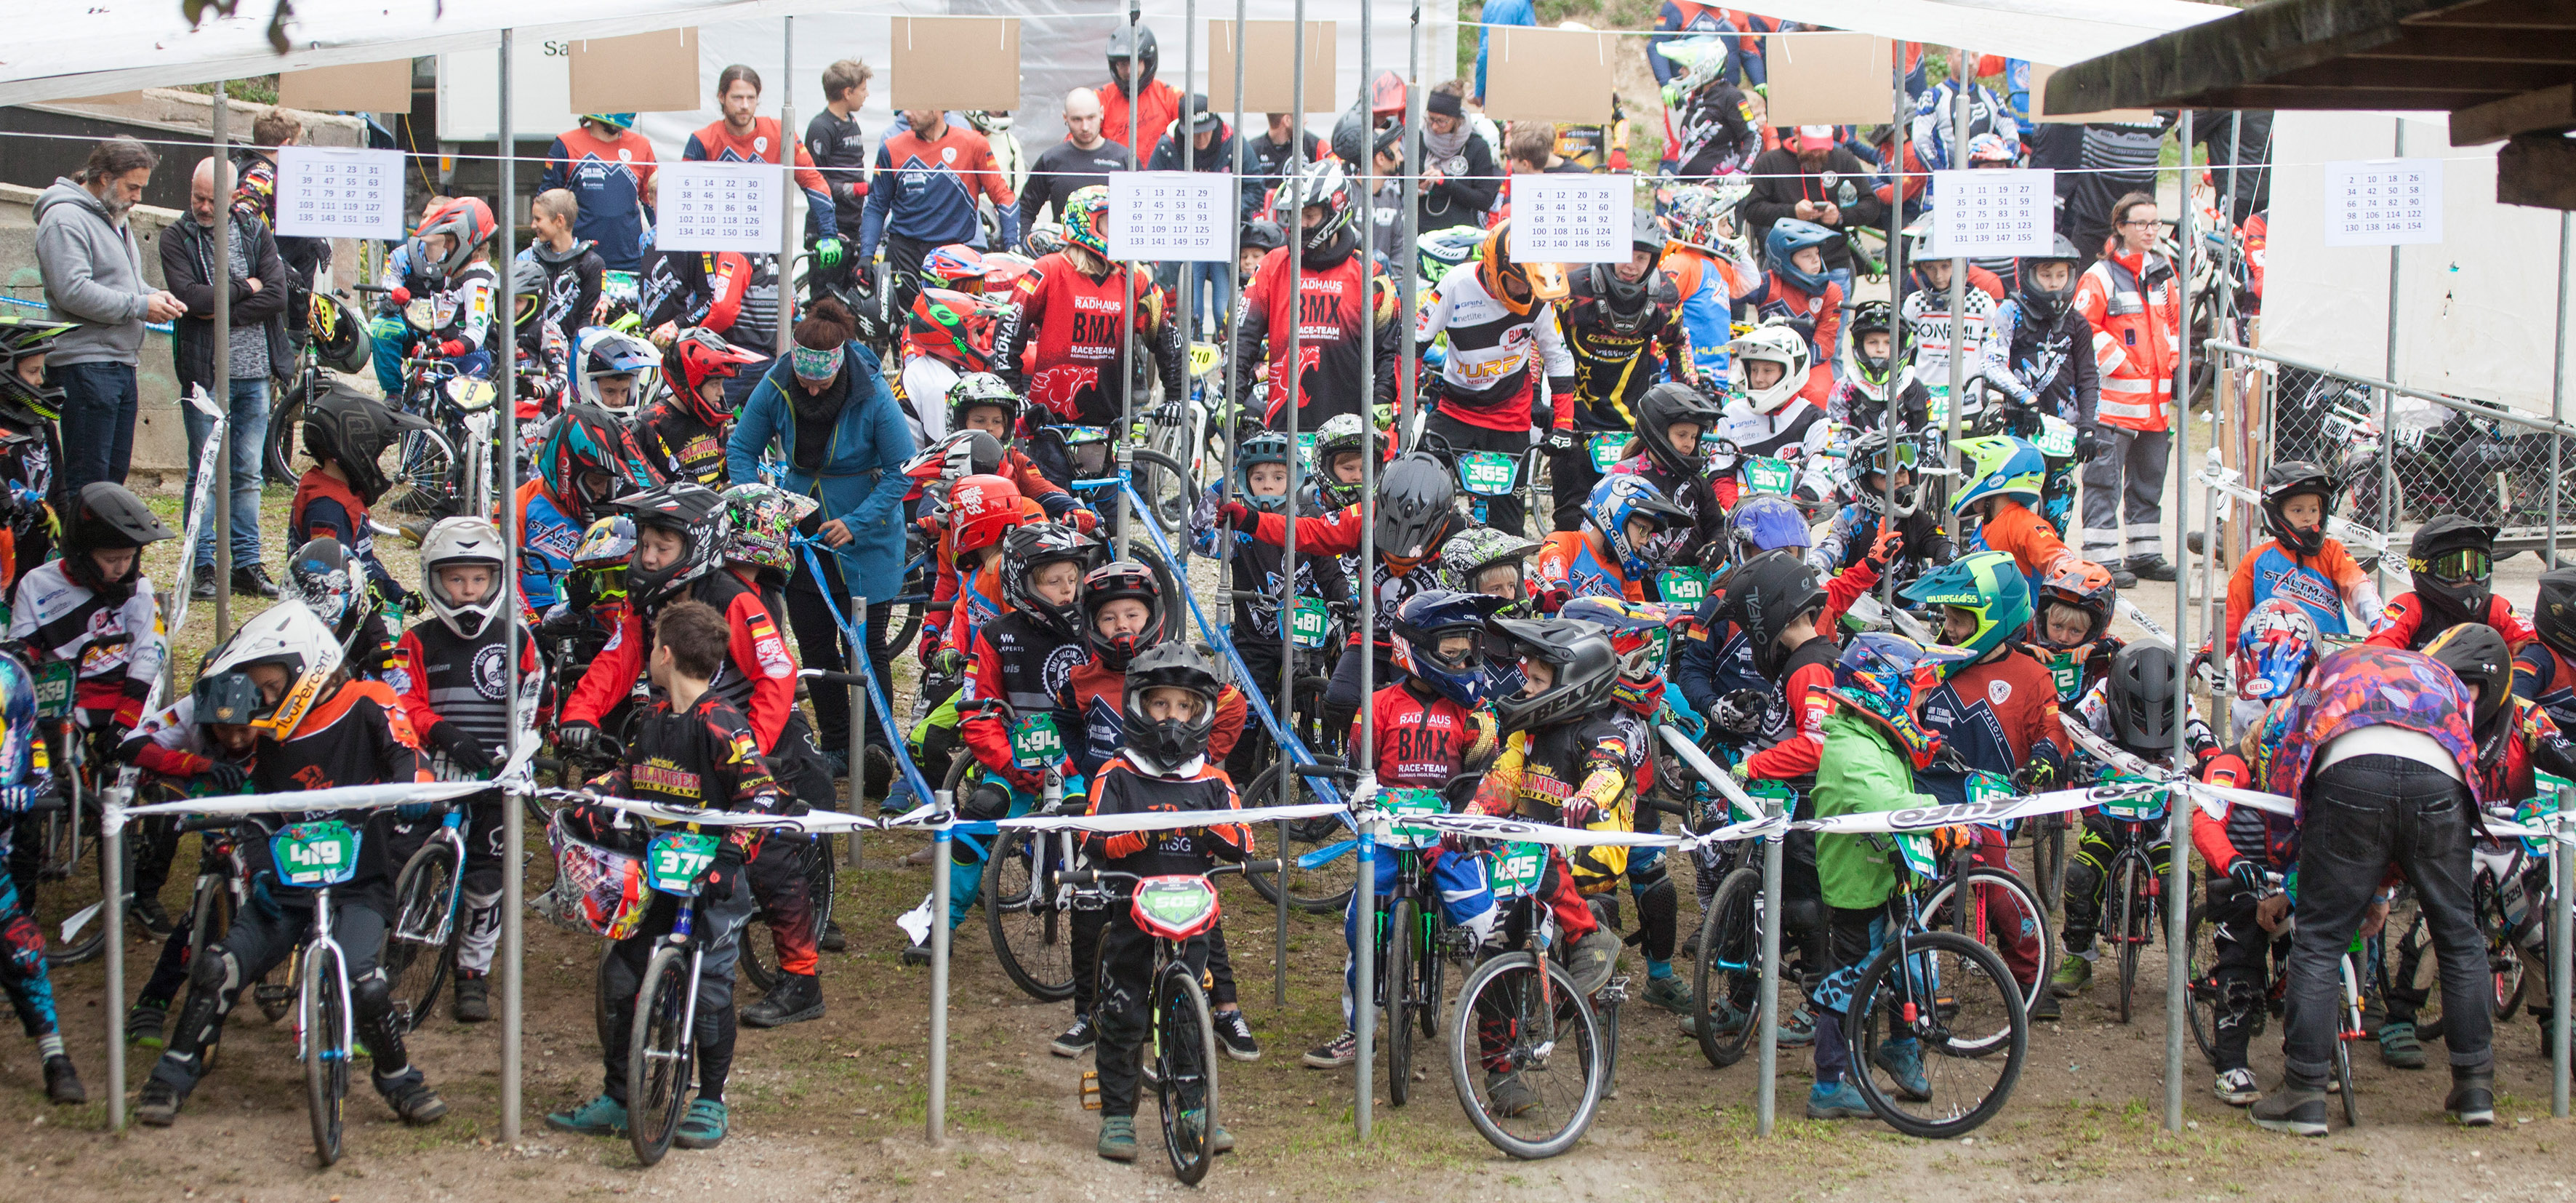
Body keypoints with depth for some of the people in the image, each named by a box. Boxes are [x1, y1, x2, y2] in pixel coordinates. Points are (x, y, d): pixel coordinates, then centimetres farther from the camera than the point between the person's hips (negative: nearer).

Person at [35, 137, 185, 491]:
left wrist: (155, 296, 7)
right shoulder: (65, 219, -11)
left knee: (115, 473, 12)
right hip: (85, 366, -10)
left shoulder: (115, 219, 20)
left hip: (121, 365, 10)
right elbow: (73, 292, -22)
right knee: (87, 479, -11)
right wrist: (139, 305, -17)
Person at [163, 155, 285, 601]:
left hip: (254, 370, 3)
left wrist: (223, 312, -11)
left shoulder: (256, 234, 8)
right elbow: (189, 296, -15)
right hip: (204, 370, -3)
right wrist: (244, 287, -7)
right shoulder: (177, 238, 1)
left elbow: (277, 295, -4)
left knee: (247, 473, 8)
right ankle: (203, 565, 7)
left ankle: (247, 563, 13)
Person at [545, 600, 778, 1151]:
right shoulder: (650, 719, 11)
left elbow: (762, 795, -21)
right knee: (618, 976, 5)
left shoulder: (721, 725, -13)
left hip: (709, 879, -7)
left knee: (709, 984, -6)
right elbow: (624, 777, 19)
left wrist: (732, 850, -32)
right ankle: (616, 1099, 17)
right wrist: (587, 808, 1)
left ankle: (712, 1101, 11)